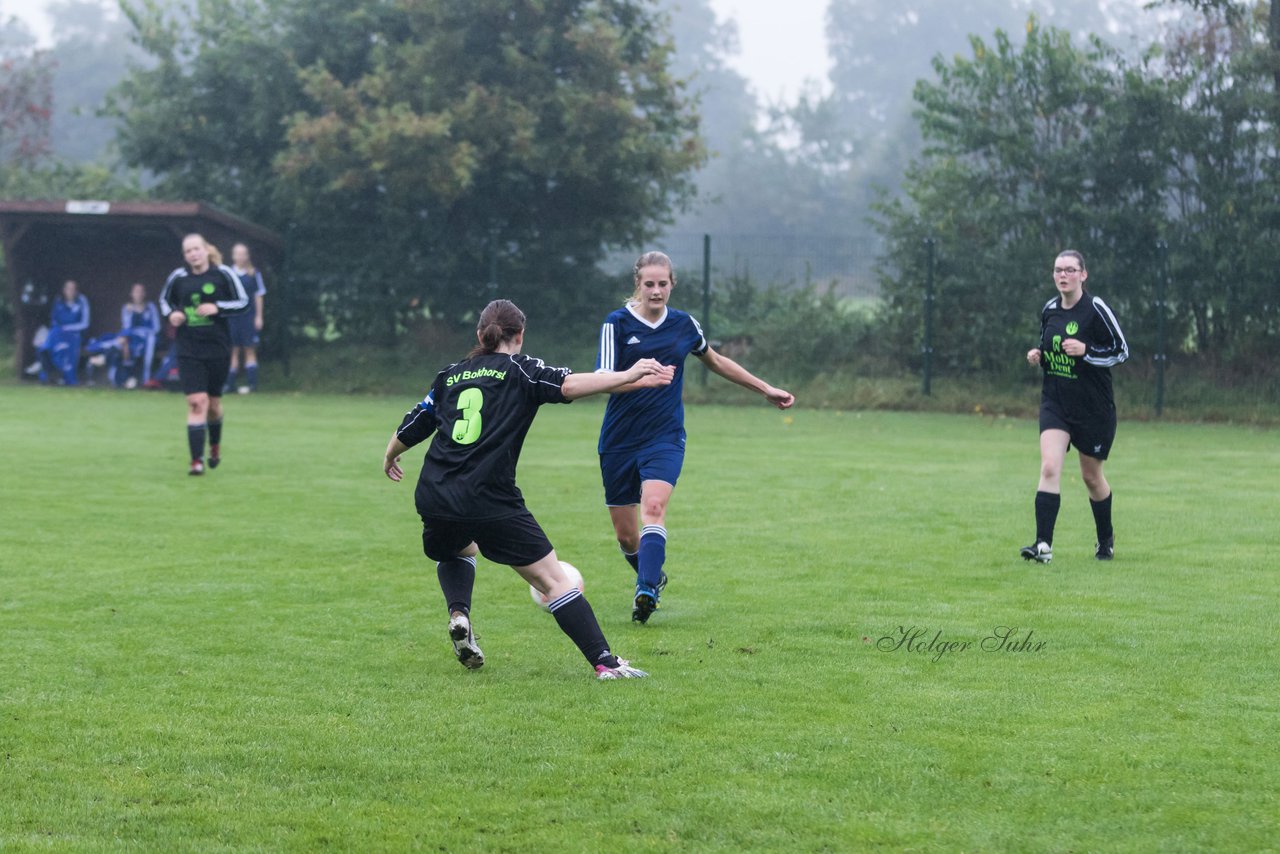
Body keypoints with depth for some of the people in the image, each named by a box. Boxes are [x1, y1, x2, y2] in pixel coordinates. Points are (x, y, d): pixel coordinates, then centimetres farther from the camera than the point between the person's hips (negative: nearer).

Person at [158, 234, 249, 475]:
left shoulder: (223, 274, -4)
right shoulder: (178, 277, 1)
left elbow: (243, 302, -2)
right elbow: (165, 299, 18)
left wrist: (217, 308, -17)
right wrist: (171, 314, -4)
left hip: (218, 349, 0)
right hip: (189, 351, 0)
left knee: (213, 402, 13)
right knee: (196, 402, -14)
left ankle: (215, 446, 42)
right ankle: (196, 460, -13)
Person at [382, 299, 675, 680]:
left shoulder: (449, 376, 18)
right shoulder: (520, 370, 4)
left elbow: (409, 430, 25)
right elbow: (569, 384, -14)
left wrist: (390, 458, 45)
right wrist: (629, 377, -15)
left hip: (434, 498, 5)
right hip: (491, 502, -5)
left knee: (457, 552, 37)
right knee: (552, 579, -1)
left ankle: (458, 613, 11)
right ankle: (605, 662, -9)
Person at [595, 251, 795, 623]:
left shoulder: (684, 324, 5)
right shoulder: (617, 323, -6)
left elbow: (716, 361, 23)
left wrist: (765, 389, 26)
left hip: (665, 436, 0)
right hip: (619, 439, 0)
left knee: (653, 506, -26)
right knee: (625, 533, 6)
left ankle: (646, 592, -37)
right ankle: (653, 575, 36)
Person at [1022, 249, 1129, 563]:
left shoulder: (1096, 309, -12)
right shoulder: (1049, 310, 4)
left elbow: (1121, 351, -10)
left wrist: (1085, 350, -23)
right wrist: (1037, 355, -2)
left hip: (1094, 406, -3)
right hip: (1055, 403, 3)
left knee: (1091, 476, 11)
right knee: (1049, 468, -16)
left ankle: (1106, 538, 35)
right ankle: (1043, 545, -20)